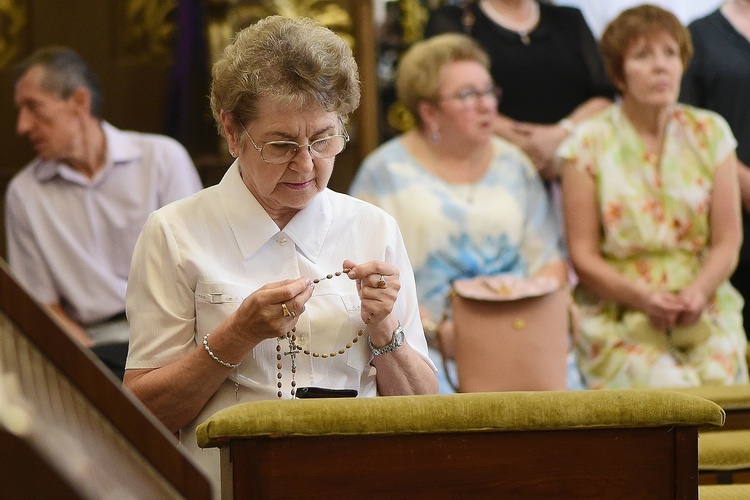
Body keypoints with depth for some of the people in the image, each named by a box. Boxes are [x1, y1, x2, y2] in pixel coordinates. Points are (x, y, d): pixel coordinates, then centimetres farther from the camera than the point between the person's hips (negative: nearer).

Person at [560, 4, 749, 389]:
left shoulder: (710, 133, 10)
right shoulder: (589, 144, 3)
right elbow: (583, 255, 0)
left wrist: (699, 291, -12)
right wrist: (643, 296, -16)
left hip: (703, 310, 2)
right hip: (617, 314, -2)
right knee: (668, 388, -30)